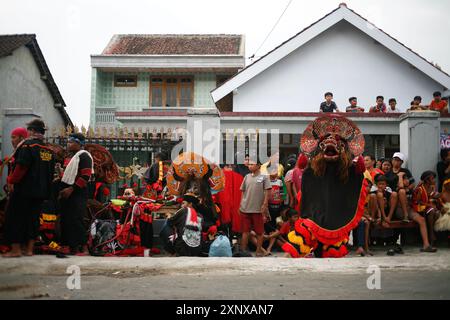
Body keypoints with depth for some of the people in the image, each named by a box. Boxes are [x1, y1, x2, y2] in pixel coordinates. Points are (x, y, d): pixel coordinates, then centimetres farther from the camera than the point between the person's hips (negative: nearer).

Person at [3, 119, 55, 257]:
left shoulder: (27, 145, -13)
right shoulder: (49, 150, 10)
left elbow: (21, 167, -21)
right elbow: (51, 172, 14)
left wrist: (11, 181, -10)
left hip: (23, 189, -7)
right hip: (41, 191, 7)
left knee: (15, 217, 3)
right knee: (33, 217, 14)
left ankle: (16, 249, 3)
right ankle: (29, 248, 16)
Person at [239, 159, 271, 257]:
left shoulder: (264, 177, -1)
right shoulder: (247, 177, 11)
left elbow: (267, 191, -5)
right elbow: (243, 192, 15)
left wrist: (264, 204, -12)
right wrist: (241, 205, 10)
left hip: (258, 209, -3)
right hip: (245, 208, 4)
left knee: (259, 231, 4)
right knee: (245, 231, 7)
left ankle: (259, 250, 13)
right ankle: (243, 250, 13)